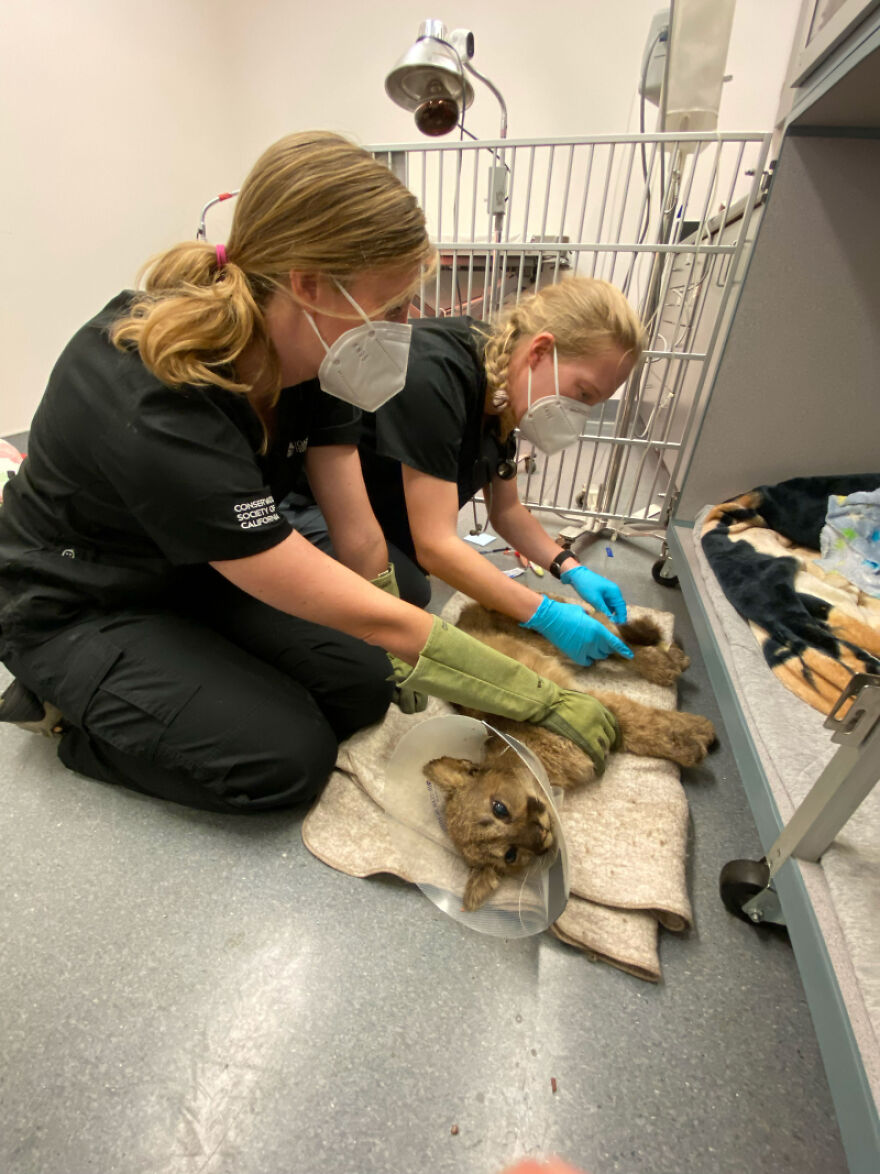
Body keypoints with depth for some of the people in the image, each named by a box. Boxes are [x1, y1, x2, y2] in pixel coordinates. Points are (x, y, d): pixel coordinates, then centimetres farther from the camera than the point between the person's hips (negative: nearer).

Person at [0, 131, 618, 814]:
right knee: (288, 758, -18)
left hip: (195, 574, 6)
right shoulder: (159, 419, -38)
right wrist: (545, 701, -24)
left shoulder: (306, 352, -16)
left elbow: (359, 541, -12)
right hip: (76, 609, -5)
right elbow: (369, 617, -35)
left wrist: (398, 661, -5)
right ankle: (67, 711, 6)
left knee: (363, 686, -7)